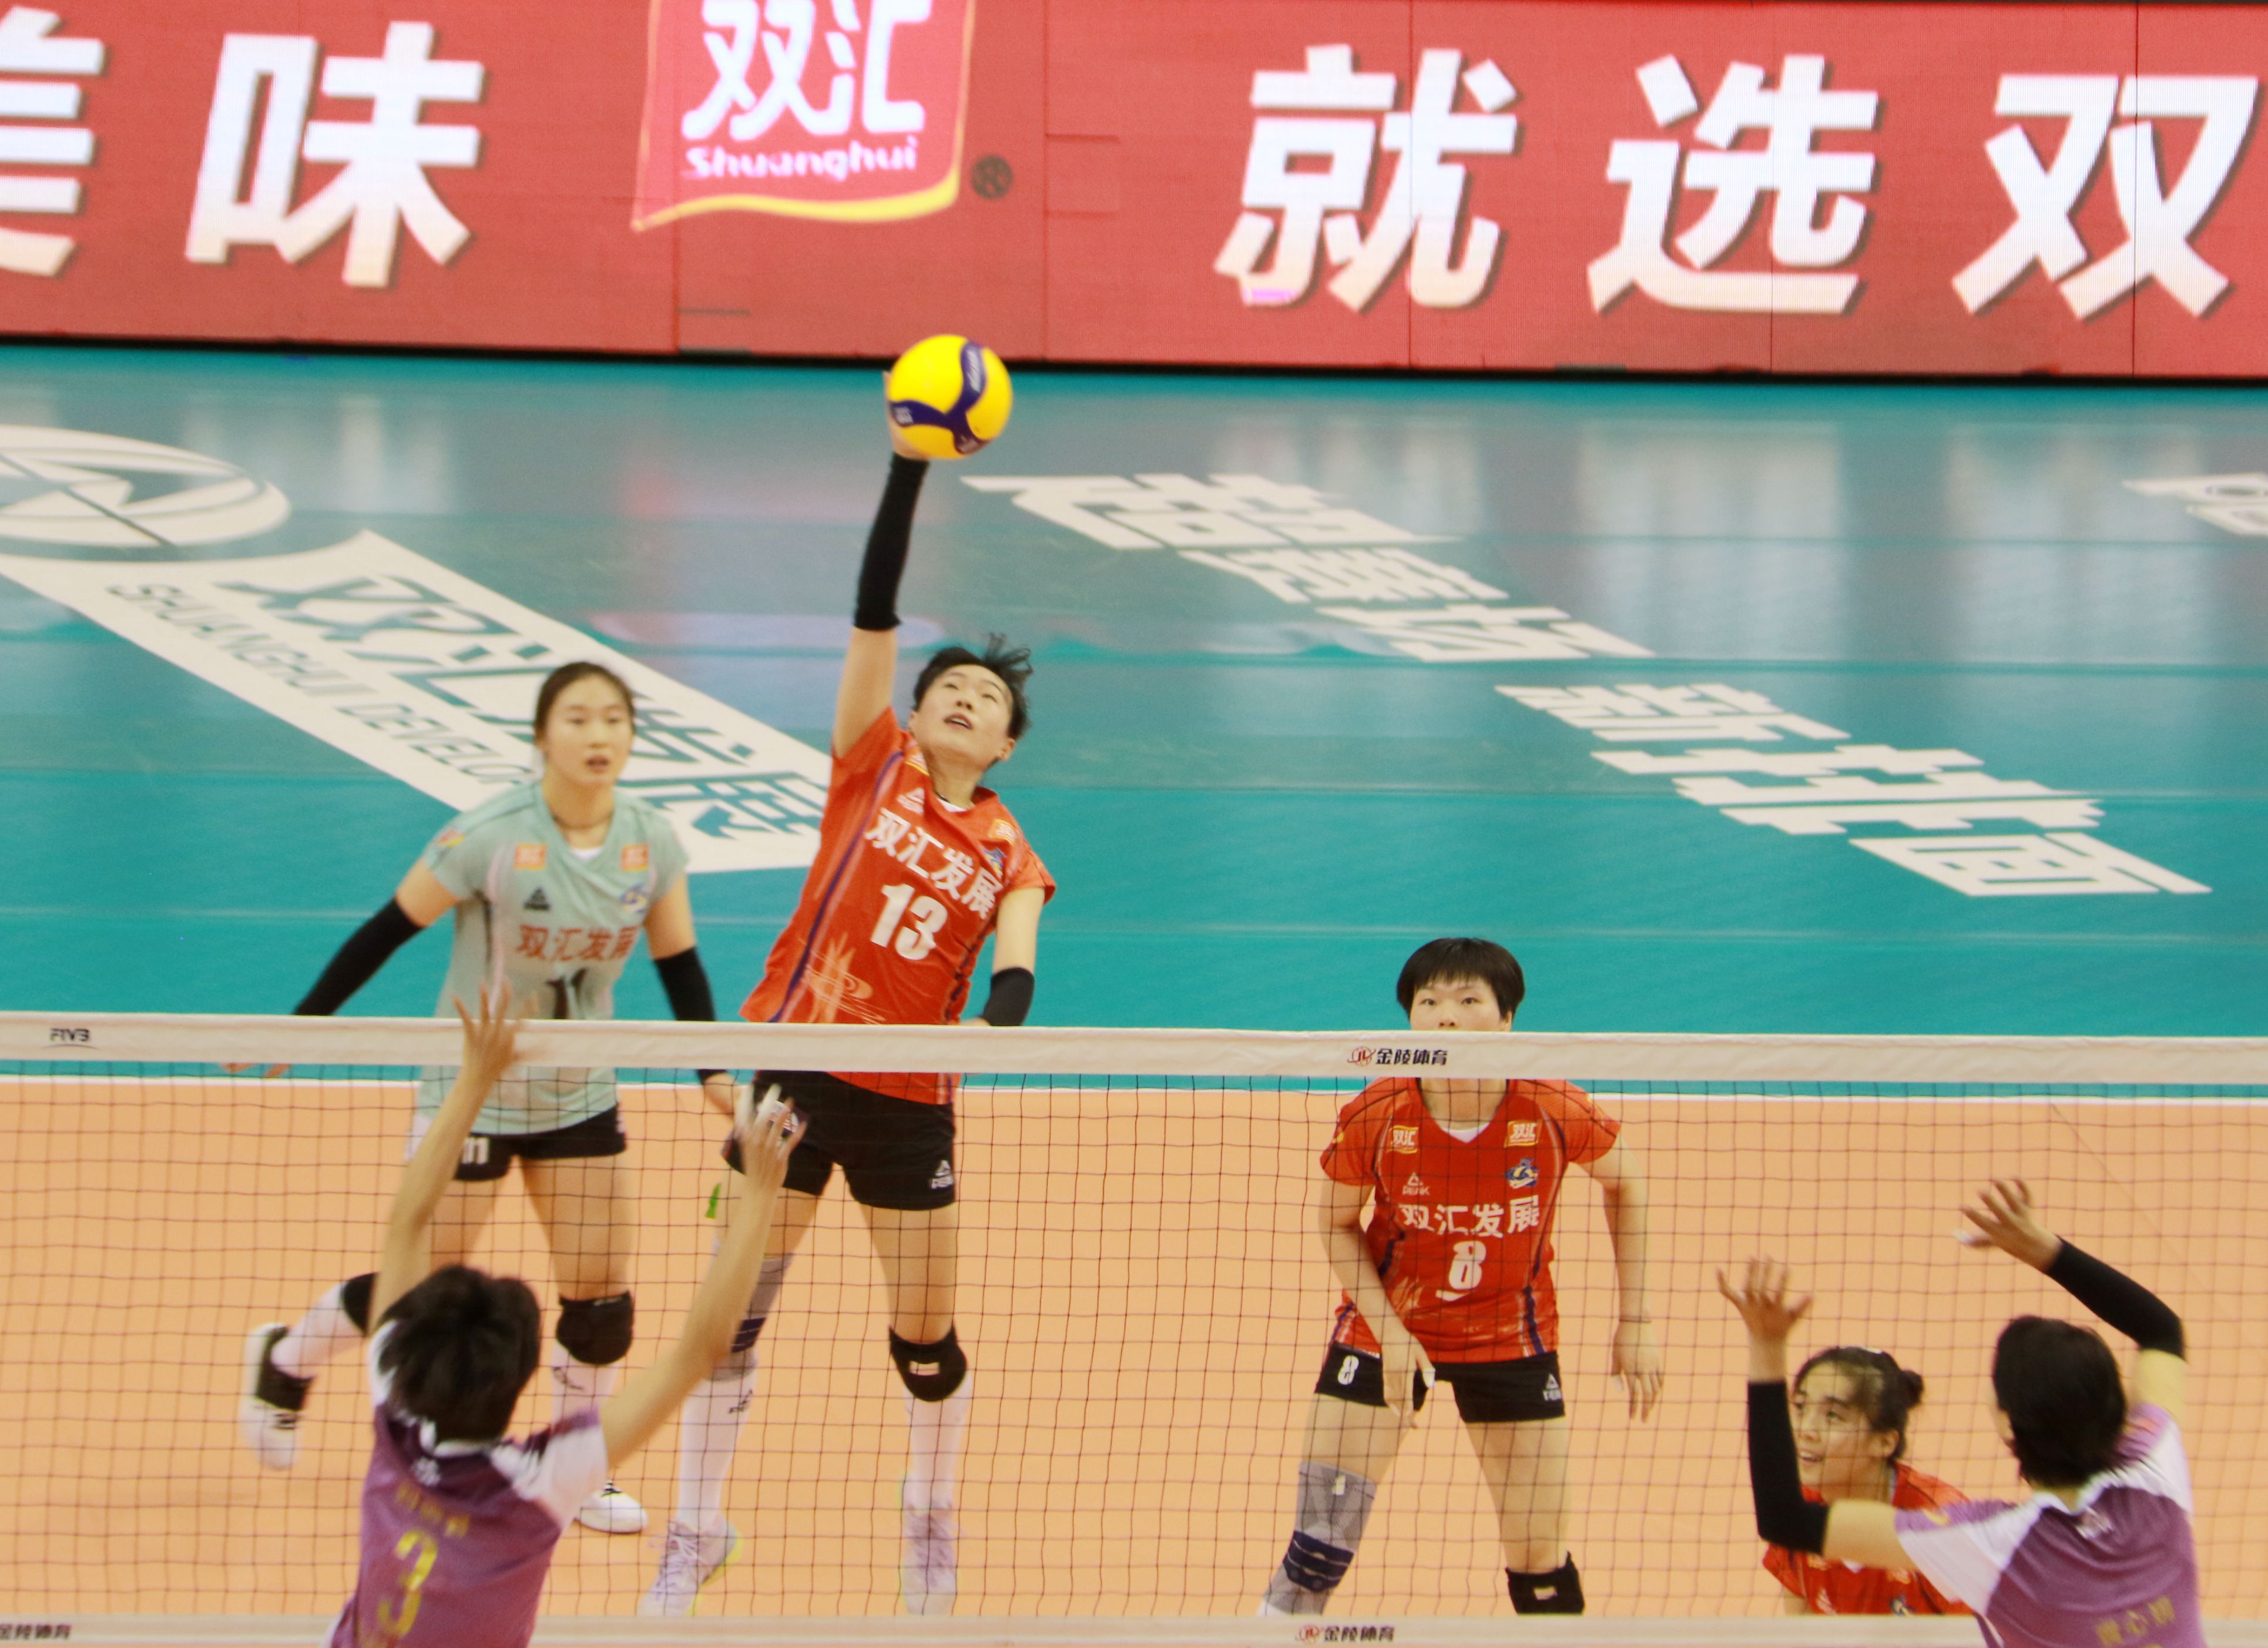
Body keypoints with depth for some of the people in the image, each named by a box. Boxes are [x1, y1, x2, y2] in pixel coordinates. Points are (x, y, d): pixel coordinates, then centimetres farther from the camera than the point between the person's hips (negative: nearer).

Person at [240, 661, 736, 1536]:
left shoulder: (653, 842, -8)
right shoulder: (491, 836, -22)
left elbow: (679, 960, 6)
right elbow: (389, 929, -14)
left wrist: (714, 1072, -1)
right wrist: (301, 1026, -12)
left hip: (581, 1092, 4)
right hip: (471, 1086, -4)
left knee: (602, 1286, 1)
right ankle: (284, 1359, 31)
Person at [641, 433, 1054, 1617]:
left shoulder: (1007, 855, 6)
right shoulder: (874, 765, 2)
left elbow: (1015, 968, -12)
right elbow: (874, 612, -8)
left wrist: (993, 1027, -36)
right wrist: (908, 471, -19)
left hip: (908, 1103, 1)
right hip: (794, 1066, -1)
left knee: (927, 1342, 8)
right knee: (733, 1316, 0)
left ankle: (929, 1521, 33)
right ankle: (695, 1531, 15)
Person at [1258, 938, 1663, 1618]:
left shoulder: (1554, 1113, -22)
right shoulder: (1375, 1117, -22)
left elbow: (1625, 1180, -1)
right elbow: (1336, 1223, -4)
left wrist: (1635, 1321, -1)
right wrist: (1387, 1330, -16)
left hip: (1511, 1338, 1)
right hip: (1384, 1328, -1)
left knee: (1540, 1560, 4)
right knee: (1322, 1542, -7)